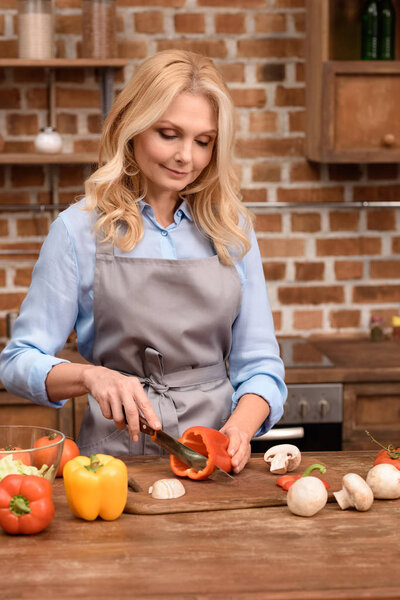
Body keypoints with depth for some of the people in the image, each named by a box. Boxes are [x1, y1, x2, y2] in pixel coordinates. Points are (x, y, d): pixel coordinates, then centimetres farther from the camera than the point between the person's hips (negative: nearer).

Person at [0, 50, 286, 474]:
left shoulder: (232, 229, 10)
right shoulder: (80, 229, 1)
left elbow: (260, 367, 12)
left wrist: (239, 427, -8)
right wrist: (90, 376, -17)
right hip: (118, 451, -2)